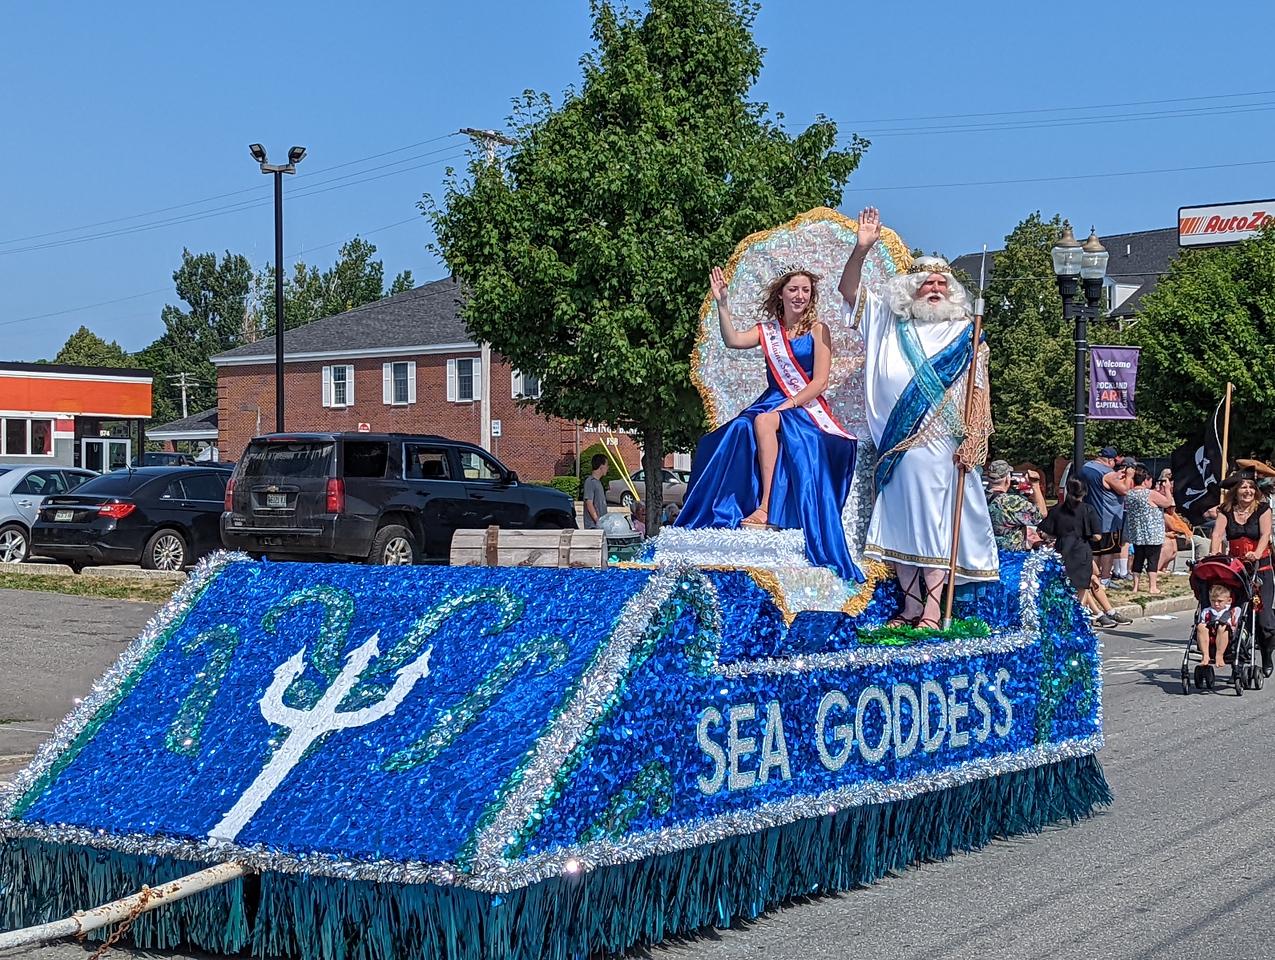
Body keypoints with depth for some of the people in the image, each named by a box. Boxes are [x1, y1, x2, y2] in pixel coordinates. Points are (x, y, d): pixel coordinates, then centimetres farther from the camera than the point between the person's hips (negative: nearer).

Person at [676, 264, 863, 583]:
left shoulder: (818, 330, 1)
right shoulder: (768, 330, 13)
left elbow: (819, 382, -7)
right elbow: (733, 340, -4)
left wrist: (786, 407, -17)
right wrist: (722, 304, -12)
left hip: (806, 409, -4)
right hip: (772, 404, 4)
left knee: (764, 422, -35)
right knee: (740, 432, -27)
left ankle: (766, 508, -41)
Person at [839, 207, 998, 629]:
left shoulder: (964, 334, 8)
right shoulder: (888, 322, 14)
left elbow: (978, 390, 3)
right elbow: (850, 290, 9)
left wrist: (973, 440, -8)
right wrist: (861, 249, -8)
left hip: (938, 446, -3)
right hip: (894, 444, 3)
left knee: (932, 521, -8)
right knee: (898, 522, 2)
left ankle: (932, 608, -8)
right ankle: (910, 606, 7)